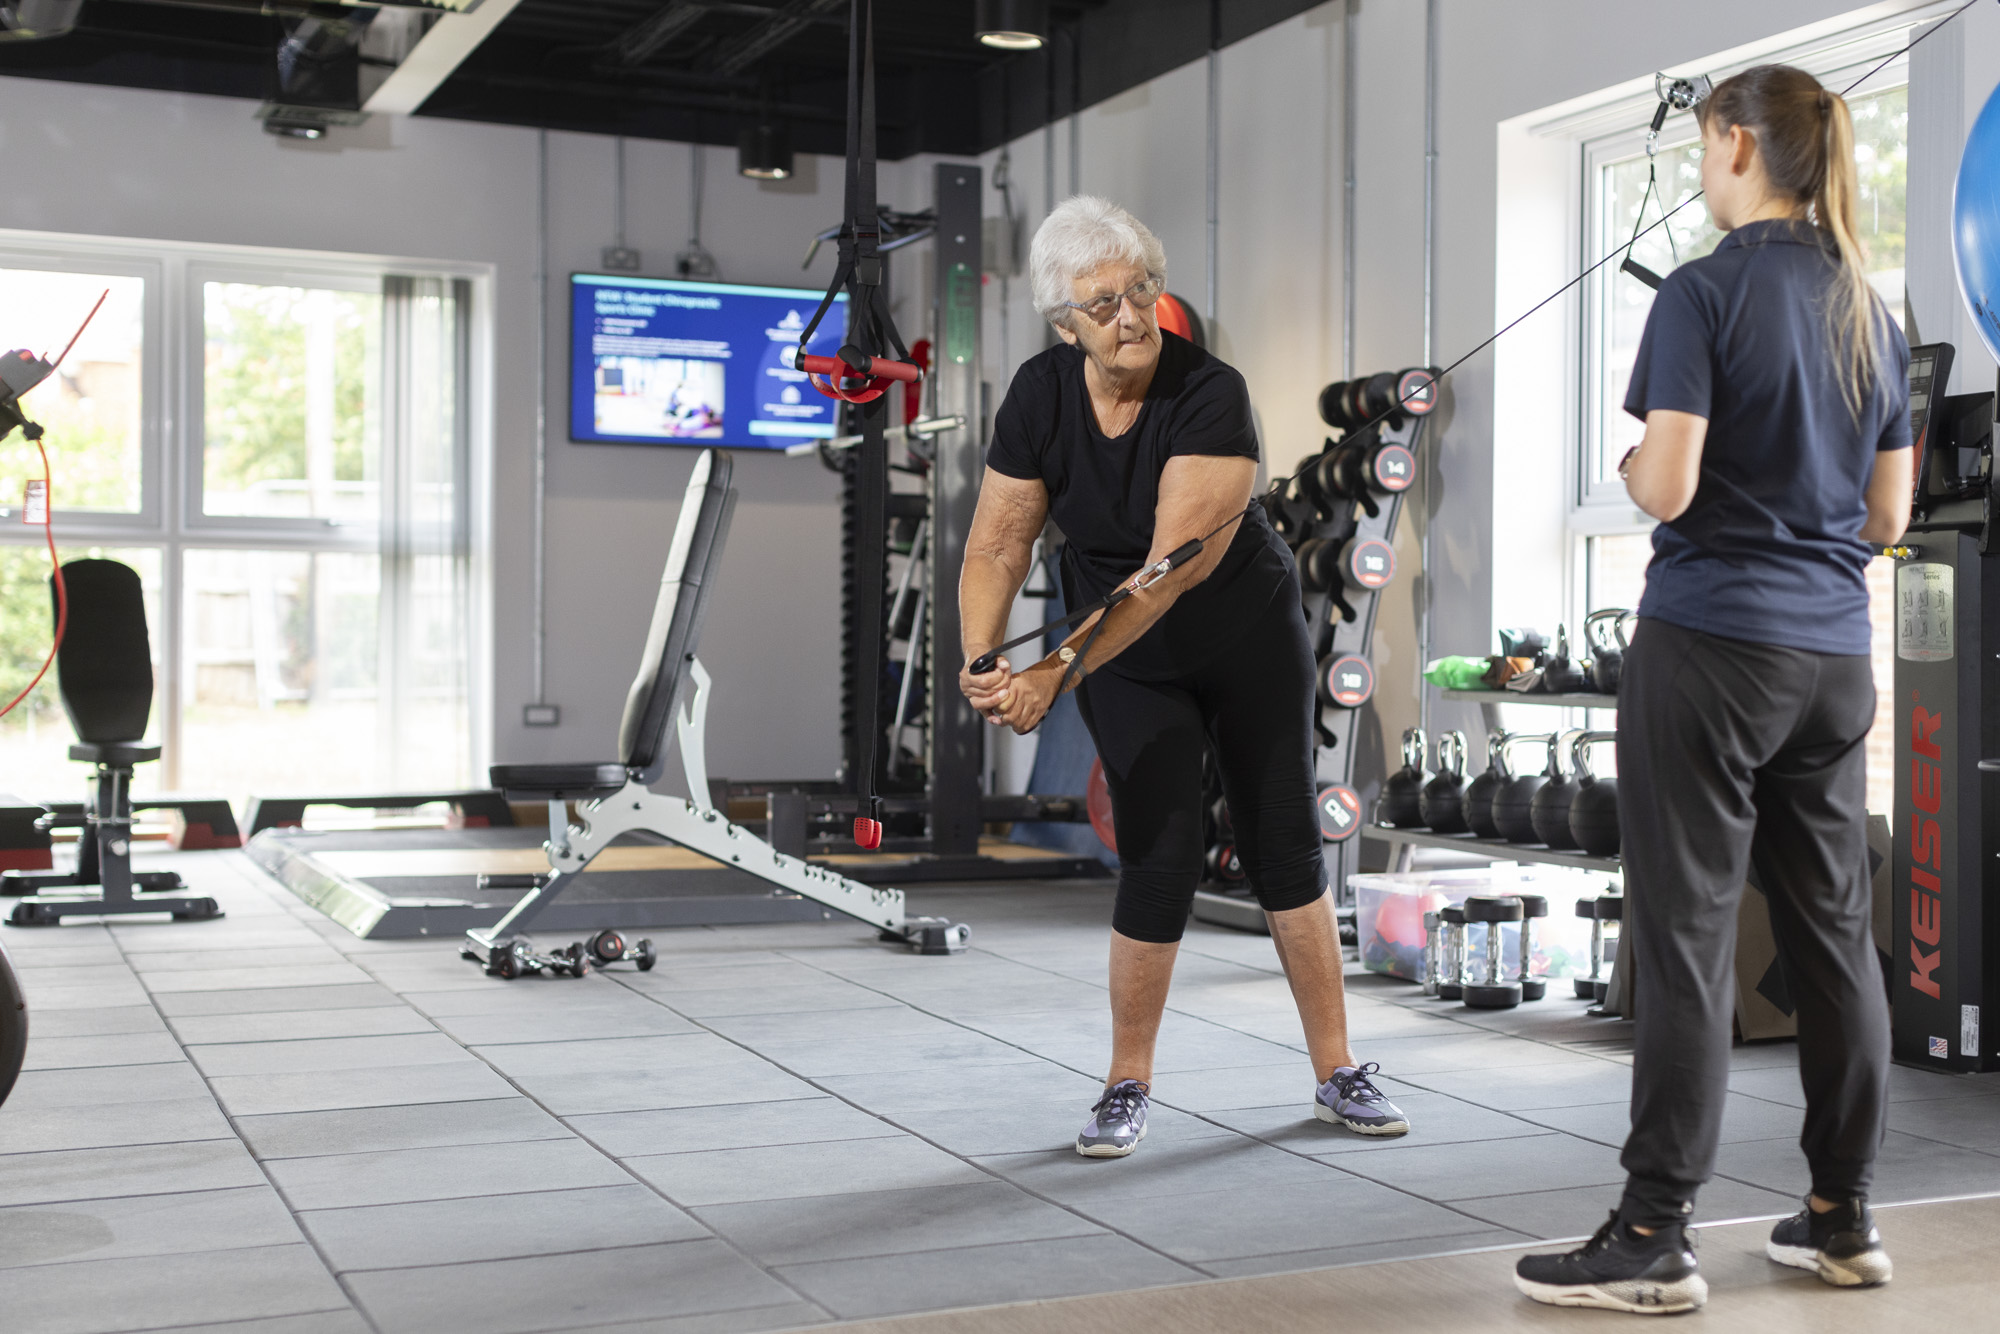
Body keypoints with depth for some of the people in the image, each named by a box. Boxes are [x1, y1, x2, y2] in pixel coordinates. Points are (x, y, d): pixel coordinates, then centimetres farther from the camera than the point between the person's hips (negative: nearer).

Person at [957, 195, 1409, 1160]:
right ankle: (1127, 1087, 11)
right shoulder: (1040, 395, -16)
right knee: (1161, 862, -7)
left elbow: (1173, 563, -36)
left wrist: (1055, 674, -43)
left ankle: (1336, 1072, 19)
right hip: (1130, 664, 1)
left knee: (1285, 848, 4)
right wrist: (983, 661, -34)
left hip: (1251, 641, -1)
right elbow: (997, 546, -15)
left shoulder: (1211, 395, -28)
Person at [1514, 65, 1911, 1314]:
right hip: (1835, 654, 7)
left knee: (1688, 939, -4)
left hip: (1710, 643, -7)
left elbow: (1666, 488, -16)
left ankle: (1655, 1237, 0)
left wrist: (1635, 465, 4)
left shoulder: (1707, 292, -9)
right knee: (1834, 932, 12)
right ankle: (1844, 1217, 21)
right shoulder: (1871, 310, 12)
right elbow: (1887, 515, 14)